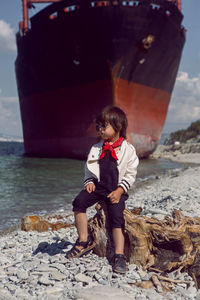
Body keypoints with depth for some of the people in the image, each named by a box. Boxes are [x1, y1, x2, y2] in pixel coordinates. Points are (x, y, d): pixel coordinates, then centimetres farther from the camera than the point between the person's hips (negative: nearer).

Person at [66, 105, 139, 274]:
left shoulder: (128, 150, -2)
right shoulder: (97, 149, 10)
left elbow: (130, 175, -1)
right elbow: (89, 168, 17)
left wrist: (120, 190, -13)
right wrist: (89, 181, -3)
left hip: (116, 190, -3)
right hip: (98, 185, 3)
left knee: (117, 216, -20)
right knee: (79, 202, -20)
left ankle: (119, 255, -12)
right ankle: (84, 241, -9)